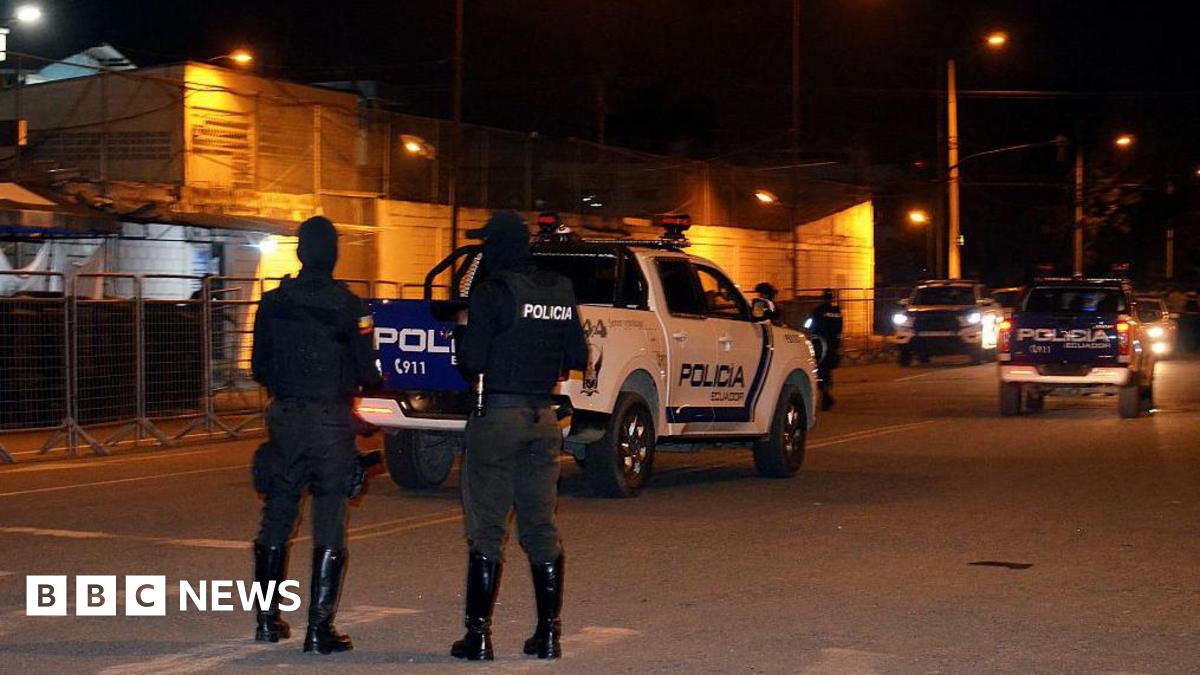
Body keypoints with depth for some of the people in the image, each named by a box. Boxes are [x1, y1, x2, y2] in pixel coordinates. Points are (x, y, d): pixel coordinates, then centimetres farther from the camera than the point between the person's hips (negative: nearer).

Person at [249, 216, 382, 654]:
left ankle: (267, 619, 21)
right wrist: (373, 376, 16)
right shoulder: (349, 306, -9)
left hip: (285, 420, 3)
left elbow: (259, 368, 8)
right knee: (329, 527, 1)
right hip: (332, 422, -3)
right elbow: (367, 372, -7)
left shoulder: (273, 303, 2)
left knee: (276, 519, 15)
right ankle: (319, 628, -1)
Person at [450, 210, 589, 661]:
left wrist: (462, 335, 5)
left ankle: (479, 635, 1)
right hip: (543, 417, 6)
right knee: (541, 528, 11)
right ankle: (548, 633, 13)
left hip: (498, 416, -5)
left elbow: (472, 362, -15)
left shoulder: (492, 291, -11)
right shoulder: (560, 291, 7)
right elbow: (578, 357, 10)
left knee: (487, 530, 0)